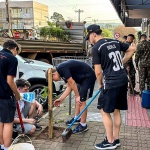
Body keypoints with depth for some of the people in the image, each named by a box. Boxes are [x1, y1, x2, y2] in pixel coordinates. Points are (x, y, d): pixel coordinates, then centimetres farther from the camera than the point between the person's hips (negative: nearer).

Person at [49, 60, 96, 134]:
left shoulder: (61, 68, -17)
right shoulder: (63, 71, 12)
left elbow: (72, 83, -20)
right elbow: (69, 87, 13)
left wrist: (77, 96, -12)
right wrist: (60, 99, 14)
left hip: (88, 76, -10)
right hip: (82, 78, 10)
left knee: (81, 100, -7)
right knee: (78, 99, 17)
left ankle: (83, 125, 2)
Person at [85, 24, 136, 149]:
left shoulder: (96, 48, -9)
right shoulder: (115, 42, 11)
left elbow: (98, 71, -10)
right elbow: (132, 49, 19)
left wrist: (100, 84, 8)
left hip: (111, 83, -8)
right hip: (123, 80, 8)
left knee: (105, 111, 5)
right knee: (116, 110, 16)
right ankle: (116, 139, 27)